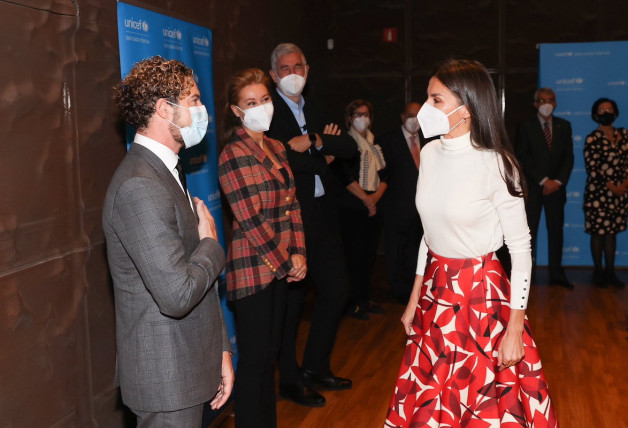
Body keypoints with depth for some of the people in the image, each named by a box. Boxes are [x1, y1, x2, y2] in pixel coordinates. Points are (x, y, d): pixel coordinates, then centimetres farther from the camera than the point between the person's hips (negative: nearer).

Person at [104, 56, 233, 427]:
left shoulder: (165, 173, 11)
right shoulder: (139, 187, -23)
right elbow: (177, 295, -30)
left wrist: (220, 350, 15)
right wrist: (211, 243, -12)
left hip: (190, 366, 9)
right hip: (167, 379, -9)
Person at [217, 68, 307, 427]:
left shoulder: (276, 148, 11)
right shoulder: (233, 155, -12)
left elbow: (291, 204, 10)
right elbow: (251, 221, -15)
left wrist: (298, 254, -2)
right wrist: (285, 264, -10)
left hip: (283, 266, 7)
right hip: (253, 267, -7)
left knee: (271, 352, 15)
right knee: (254, 358, 2)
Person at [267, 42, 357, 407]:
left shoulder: (317, 112, 17)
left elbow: (350, 147, 5)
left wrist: (315, 141, -12)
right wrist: (324, 157, -8)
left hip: (323, 213, 7)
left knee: (336, 288, 13)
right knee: (292, 298, 3)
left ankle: (317, 367, 31)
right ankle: (290, 379, 21)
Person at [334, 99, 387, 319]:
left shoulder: (375, 145, 15)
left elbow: (384, 175, 12)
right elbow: (346, 176, -14)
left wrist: (376, 196, -5)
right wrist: (366, 199, -11)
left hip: (374, 205, 6)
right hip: (352, 207, -6)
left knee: (369, 253, 8)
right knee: (353, 254, -3)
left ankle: (364, 299, 19)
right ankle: (353, 303, 6)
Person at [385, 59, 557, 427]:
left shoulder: (495, 164, -16)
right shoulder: (430, 153, 0)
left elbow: (521, 249, -12)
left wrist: (514, 329, -13)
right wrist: (415, 298, 12)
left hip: (481, 293, -5)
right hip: (436, 291, 6)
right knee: (430, 398, 15)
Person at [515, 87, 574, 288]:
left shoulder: (564, 126, 11)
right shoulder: (525, 126, 0)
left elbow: (569, 156, 7)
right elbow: (523, 158, -6)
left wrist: (558, 181, -6)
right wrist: (543, 180, -12)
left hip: (556, 186, 3)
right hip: (533, 187, -3)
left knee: (556, 229, 5)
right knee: (529, 230, -3)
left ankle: (556, 273, 11)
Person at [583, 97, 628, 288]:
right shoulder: (592, 139, -7)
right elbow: (592, 170, -11)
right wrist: (611, 187, -12)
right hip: (599, 194, -4)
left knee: (612, 232, 11)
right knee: (598, 232, 2)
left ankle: (610, 271, 19)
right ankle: (598, 271, 14)